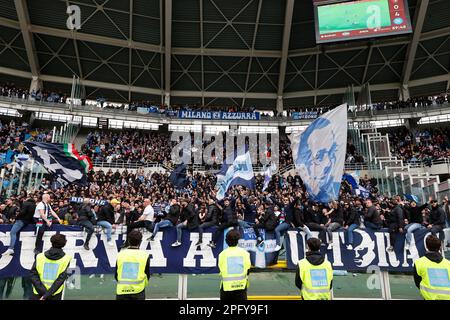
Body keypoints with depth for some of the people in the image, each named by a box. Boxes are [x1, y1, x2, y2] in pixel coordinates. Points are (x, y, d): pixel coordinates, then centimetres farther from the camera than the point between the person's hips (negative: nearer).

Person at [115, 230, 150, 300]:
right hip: (138, 293, -2)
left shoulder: (120, 254, 0)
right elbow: (147, 275, 6)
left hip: (121, 292, 2)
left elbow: (116, 276, 11)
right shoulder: (145, 255, -5)